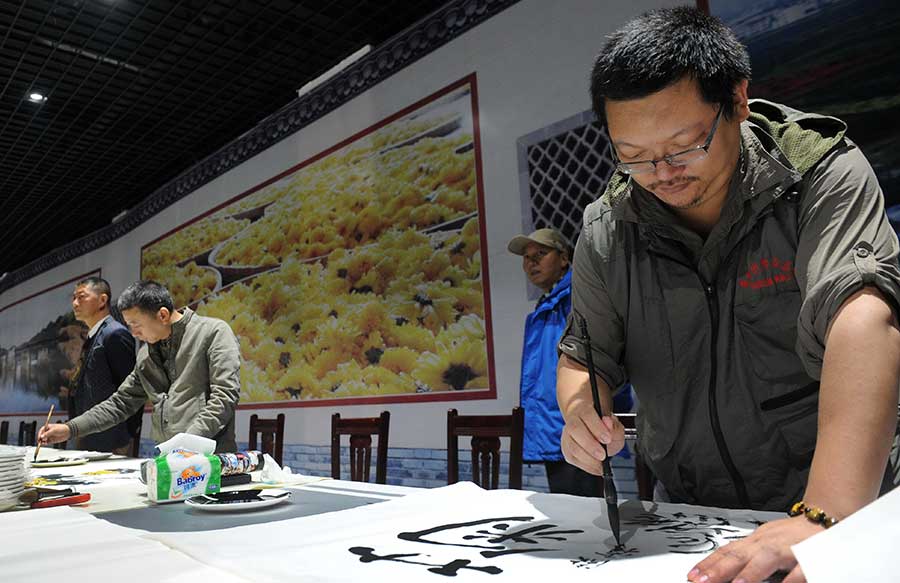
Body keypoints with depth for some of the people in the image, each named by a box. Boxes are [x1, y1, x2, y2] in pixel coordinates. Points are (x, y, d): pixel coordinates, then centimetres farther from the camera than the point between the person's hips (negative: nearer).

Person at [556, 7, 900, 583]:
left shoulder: (824, 176, -12)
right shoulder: (606, 232, -4)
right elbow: (583, 358, 3)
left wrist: (827, 516, -37)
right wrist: (581, 413, -20)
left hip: (845, 495, 0)